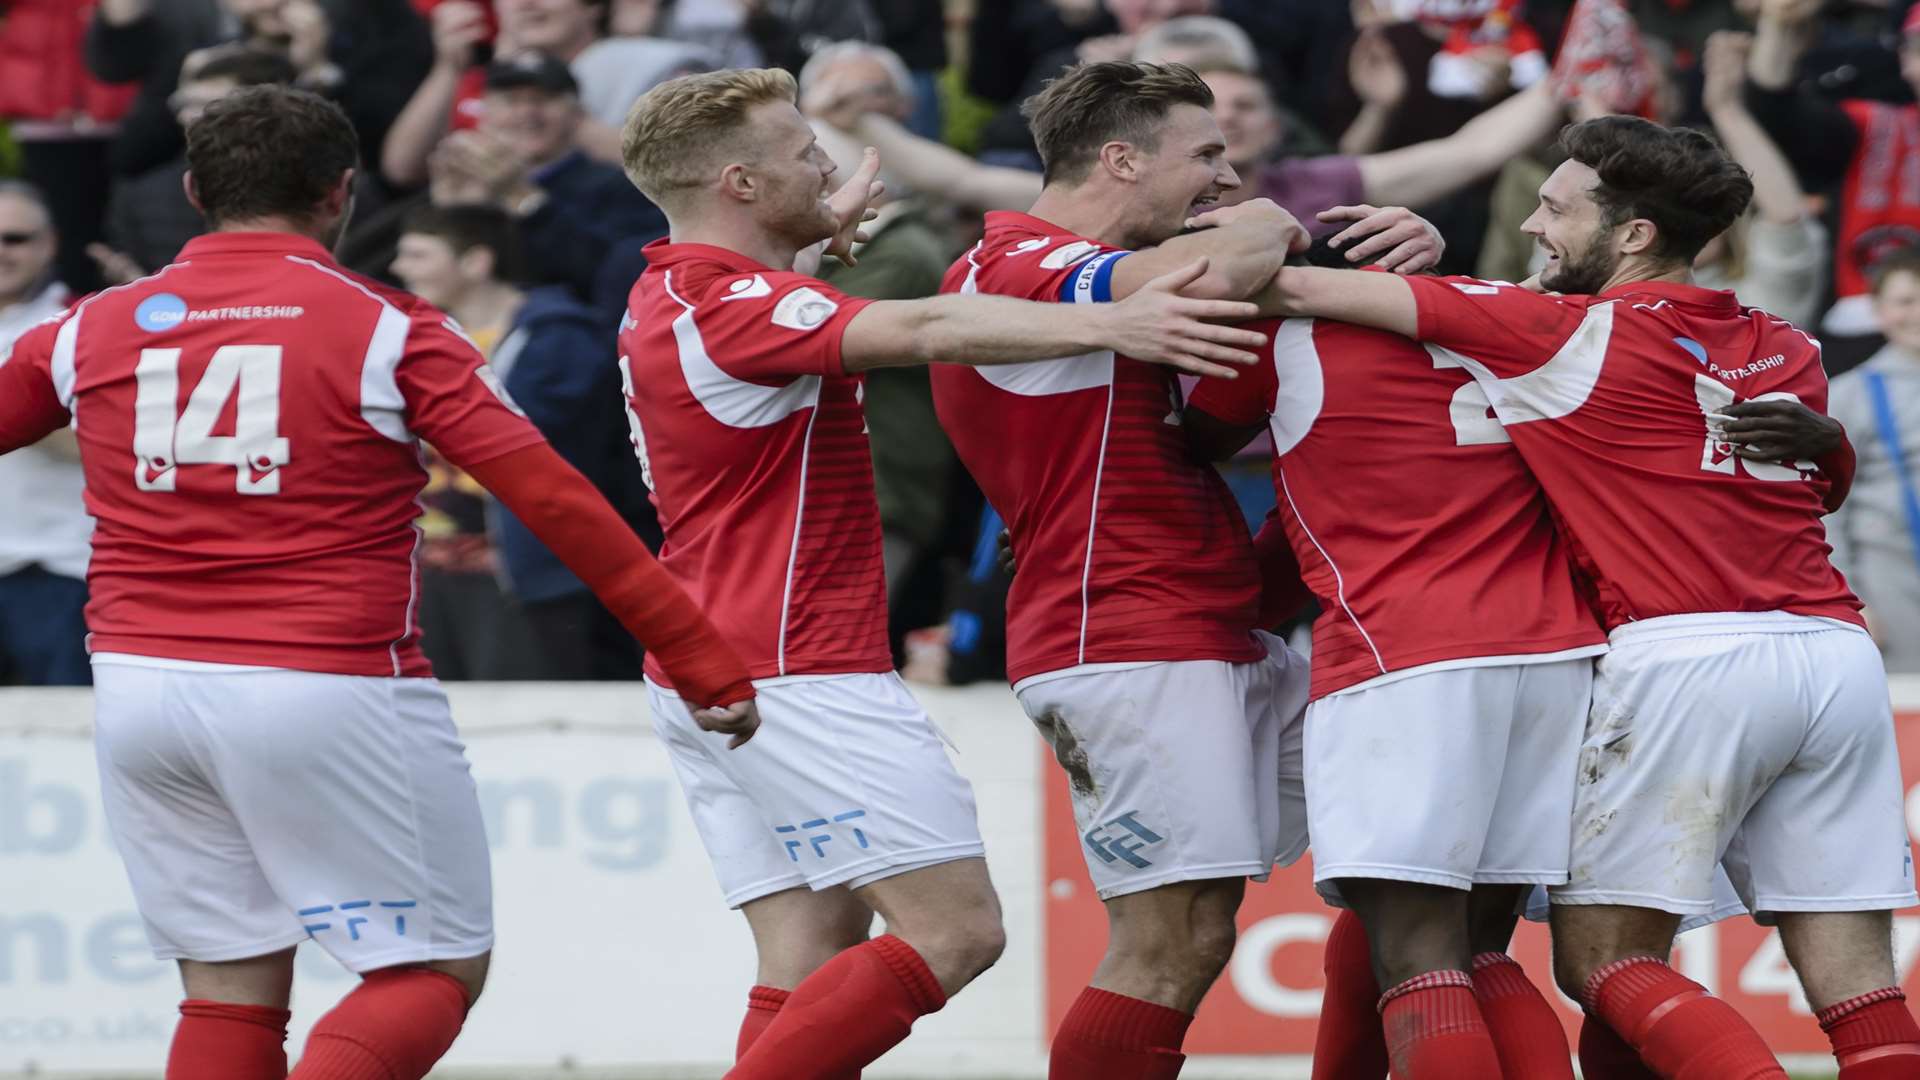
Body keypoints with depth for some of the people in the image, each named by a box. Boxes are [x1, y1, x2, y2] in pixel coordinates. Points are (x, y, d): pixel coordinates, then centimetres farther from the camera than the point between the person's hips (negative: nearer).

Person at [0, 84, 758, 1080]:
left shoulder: (93, 329, 7)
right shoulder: (384, 328, -3)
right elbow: (557, 502, -6)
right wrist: (705, 663, -3)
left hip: (142, 689, 4)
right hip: (329, 695, -4)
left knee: (231, 992, 12)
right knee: (437, 971, 5)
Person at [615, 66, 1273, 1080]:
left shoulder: (667, 295, 15)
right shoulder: (733, 304, -16)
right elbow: (922, 332, -32)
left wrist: (823, 230, 47)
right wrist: (1111, 325, -40)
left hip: (705, 680, 10)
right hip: (798, 675, -10)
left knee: (814, 956, 4)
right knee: (957, 928, -11)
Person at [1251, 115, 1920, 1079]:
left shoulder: (1573, 334, 1)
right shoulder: (1788, 351, 17)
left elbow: (1304, 289, 2)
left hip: (1686, 655, -6)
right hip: (1836, 649, 6)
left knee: (1602, 959, 0)